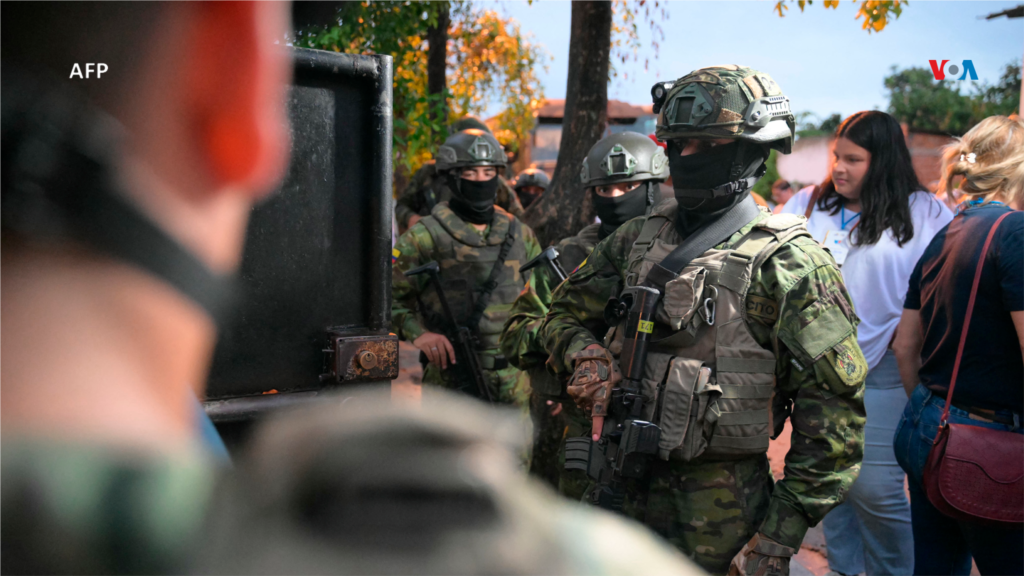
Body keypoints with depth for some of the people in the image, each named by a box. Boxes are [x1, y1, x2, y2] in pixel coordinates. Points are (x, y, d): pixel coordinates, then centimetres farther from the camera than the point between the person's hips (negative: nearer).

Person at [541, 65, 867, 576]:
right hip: (627, 491, 5)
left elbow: (833, 412, -13)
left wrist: (782, 532, -14)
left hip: (722, 512, -5)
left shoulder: (788, 262, -11)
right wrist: (587, 354, -6)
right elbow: (566, 312, 17)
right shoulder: (638, 239, 6)